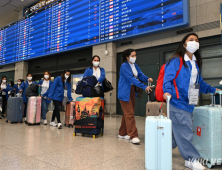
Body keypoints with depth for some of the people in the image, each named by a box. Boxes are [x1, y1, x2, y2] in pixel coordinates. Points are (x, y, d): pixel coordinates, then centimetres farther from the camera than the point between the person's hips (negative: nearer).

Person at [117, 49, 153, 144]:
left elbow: (140, 75, 3)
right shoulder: (124, 66, -13)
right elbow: (131, 79, -24)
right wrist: (144, 87, -30)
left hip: (132, 91, 8)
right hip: (125, 92, -8)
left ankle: (122, 133, 24)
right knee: (129, 114, -9)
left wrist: (147, 79, -20)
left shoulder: (135, 65, 12)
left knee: (127, 114, 12)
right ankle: (133, 136, -4)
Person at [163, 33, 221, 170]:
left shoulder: (196, 63, 18)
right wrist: (167, 91, -30)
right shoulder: (176, 60, -6)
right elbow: (168, 78, -15)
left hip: (189, 103, 8)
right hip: (177, 102, -8)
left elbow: (199, 82, 27)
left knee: (179, 130, 13)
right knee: (184, 131, -3)